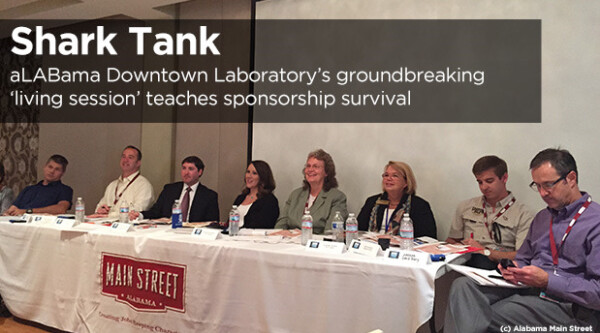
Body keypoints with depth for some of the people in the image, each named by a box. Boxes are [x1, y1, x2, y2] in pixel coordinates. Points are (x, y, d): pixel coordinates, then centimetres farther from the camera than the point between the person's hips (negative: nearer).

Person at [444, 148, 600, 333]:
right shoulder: (542, 217, 20)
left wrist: (547, 281, -18)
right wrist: (513, 269, 1)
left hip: (565, 304, -7)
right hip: (525, 288, 7)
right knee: (463, 285, -20)